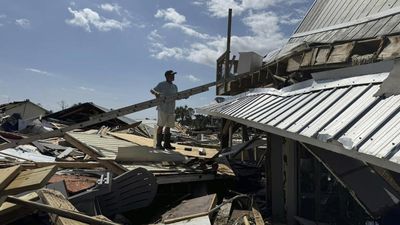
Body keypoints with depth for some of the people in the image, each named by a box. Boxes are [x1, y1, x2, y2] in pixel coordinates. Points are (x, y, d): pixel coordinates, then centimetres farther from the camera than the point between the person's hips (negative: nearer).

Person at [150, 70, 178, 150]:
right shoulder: (161, 85, 0)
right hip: (163, 108, -6)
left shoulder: (175, 87, 17)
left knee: (168, 127, 8)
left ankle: (167, 144, 15)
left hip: (171, 109, 6)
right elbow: (152, 90, 0)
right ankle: (158, 144, 2)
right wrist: (156, 94, -22)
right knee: (161, 126, -4)